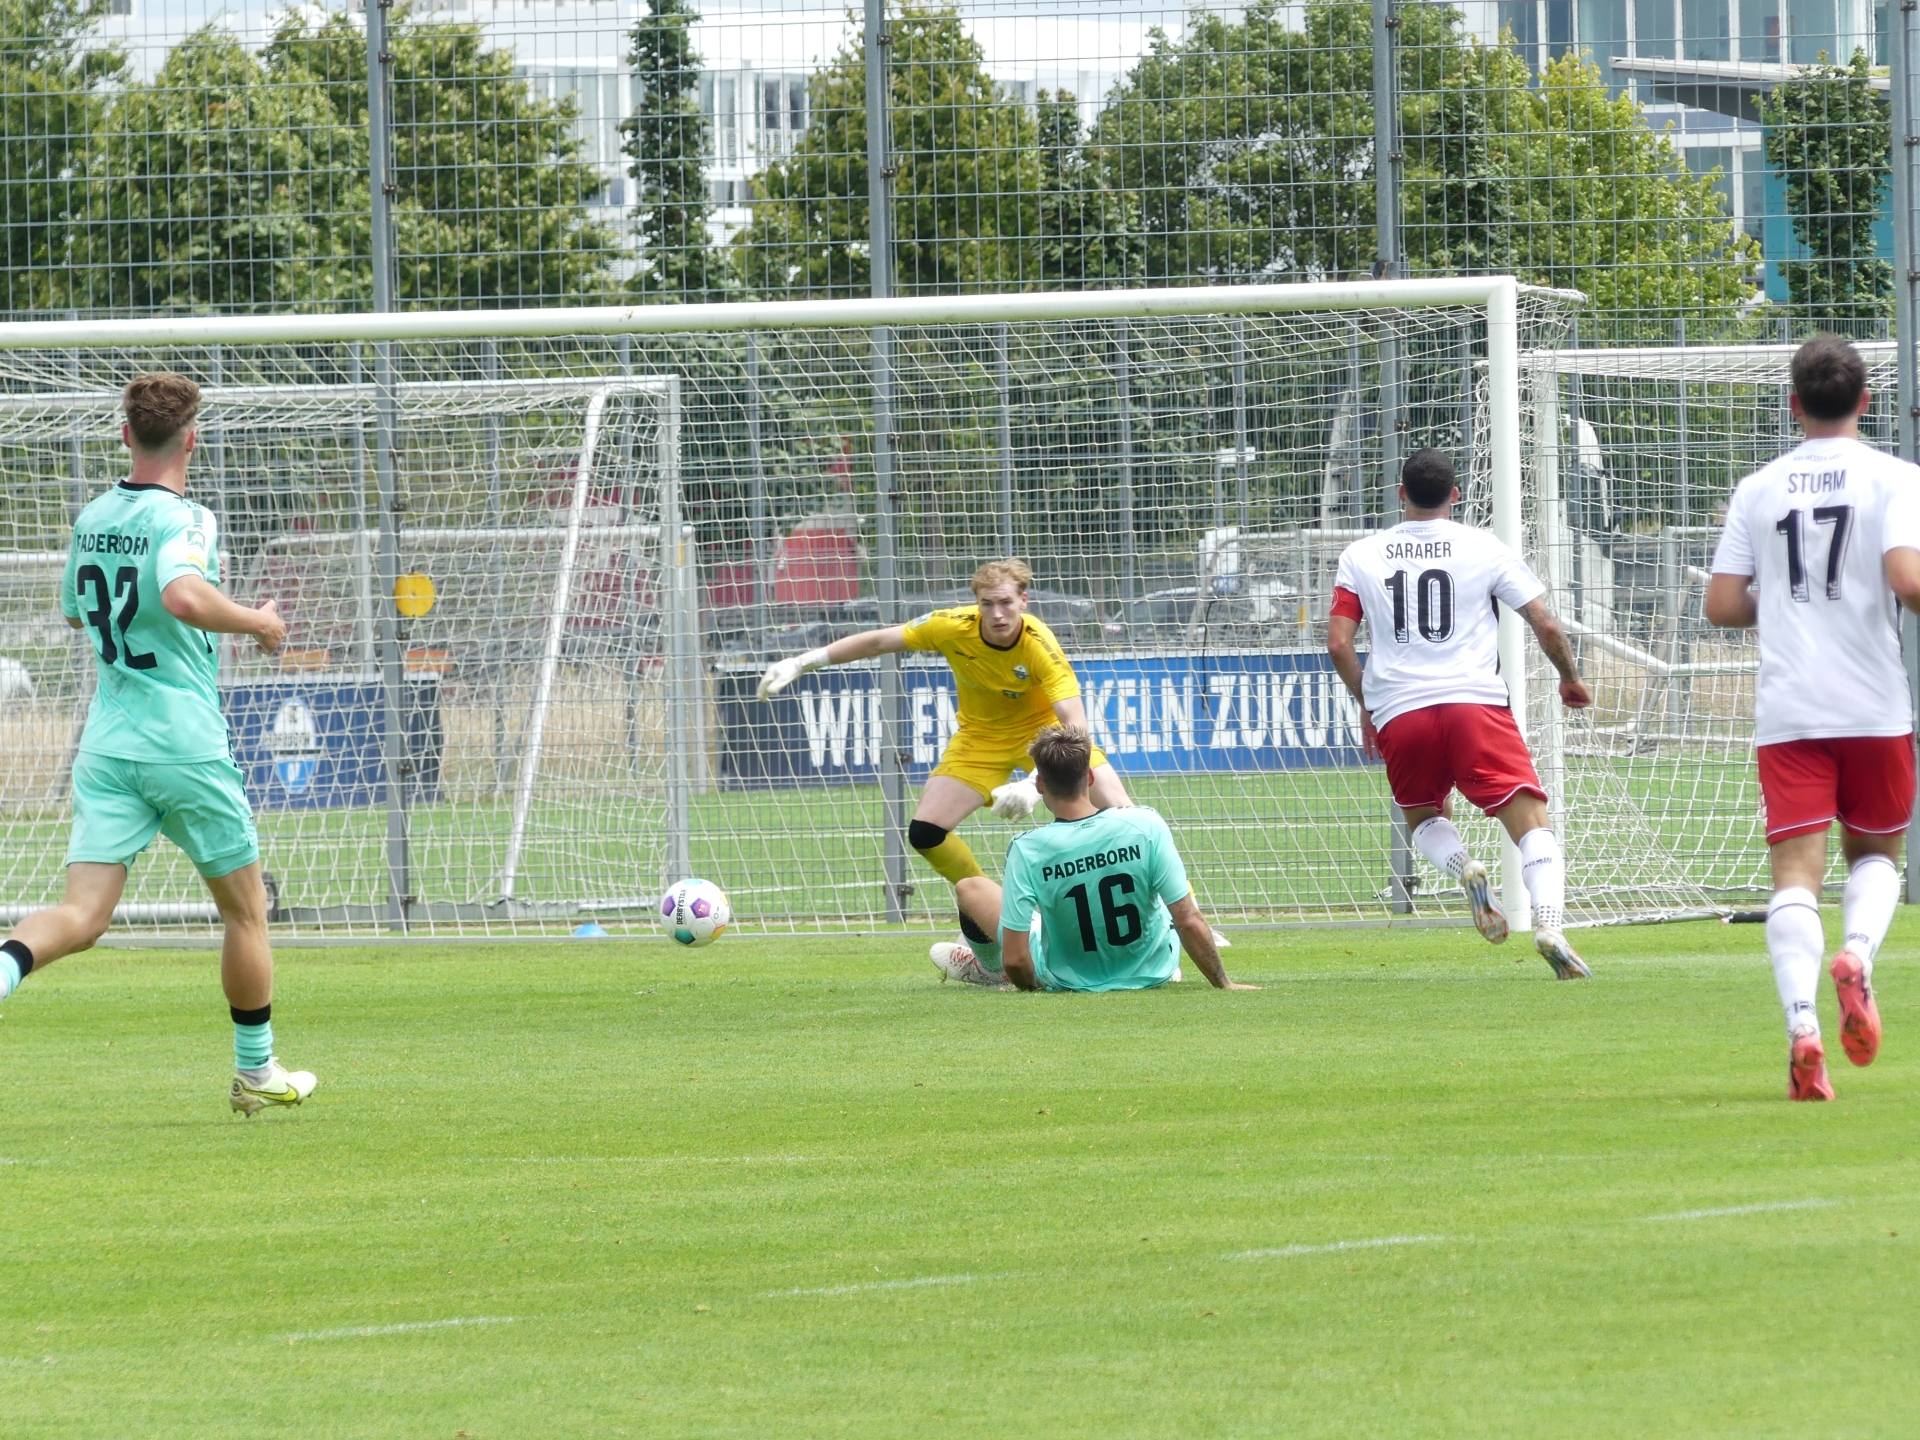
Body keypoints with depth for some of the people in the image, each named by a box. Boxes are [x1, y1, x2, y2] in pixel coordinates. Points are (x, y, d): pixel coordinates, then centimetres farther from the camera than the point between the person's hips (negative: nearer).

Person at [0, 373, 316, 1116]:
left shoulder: (92, 519, 9)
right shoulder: (184, 520, -12)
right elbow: (182, 595, -32)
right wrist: (256, 622, -17)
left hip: (106, 747, 5)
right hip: (185, 746, -5)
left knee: (83, 913, -5)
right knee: (245, 910, 14)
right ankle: (256, 1073, 23)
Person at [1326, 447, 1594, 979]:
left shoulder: (1360, 556, 12)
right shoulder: (1483, 547, 8)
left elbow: (1338, 643, 8)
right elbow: (1546, 625, 8)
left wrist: (1367, 705, 24)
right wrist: (1570, 678, 26)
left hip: (1398, 712, 2)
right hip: (1476, 702, -2)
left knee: (1422, 817, 26)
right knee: (1530, 822, -3)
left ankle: (1464, 868, -6)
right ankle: (1549, 922, -26)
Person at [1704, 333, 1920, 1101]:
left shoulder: (1758, 489, 7)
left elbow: (1722, 605, 5)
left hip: (1786, 714, 1)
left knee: (1796, 870, -4)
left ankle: (1801, 1022, -24)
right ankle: (1856, 954, -13)